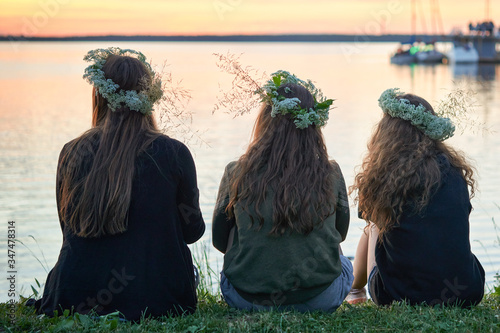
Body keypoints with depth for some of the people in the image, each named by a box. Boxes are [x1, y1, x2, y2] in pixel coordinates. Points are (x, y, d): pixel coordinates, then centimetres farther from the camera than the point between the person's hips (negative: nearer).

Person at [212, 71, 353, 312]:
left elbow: (219, 240, 7)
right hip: (318, 300, 0)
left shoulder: (236, 173, -7)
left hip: (246, 300, 0)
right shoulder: (331, 175, -6)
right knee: (344, 264, 36)